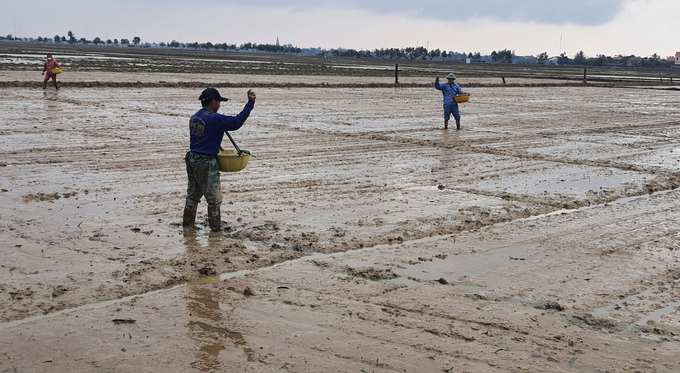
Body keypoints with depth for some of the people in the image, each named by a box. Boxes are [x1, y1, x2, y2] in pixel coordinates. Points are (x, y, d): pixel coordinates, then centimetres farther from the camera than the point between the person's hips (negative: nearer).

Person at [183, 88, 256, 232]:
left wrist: (215, 146, 24)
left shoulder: (194, 117, 10)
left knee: (193, 193, 20)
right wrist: (250, 103, -15)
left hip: (192, 159, 8)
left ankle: (187, 221, 27)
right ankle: (215, 225, 11)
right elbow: (237, 122, -19)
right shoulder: (214, 119, -16)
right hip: (206, 163, -8)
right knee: (214, 196, 4)